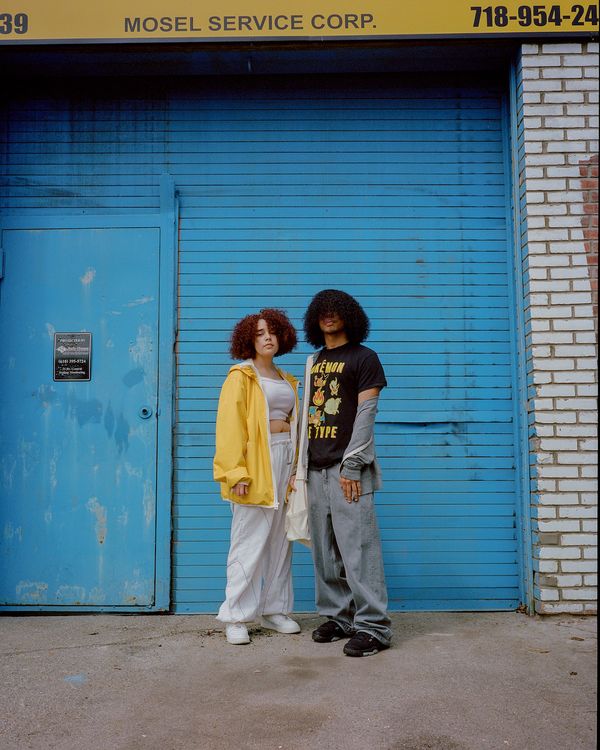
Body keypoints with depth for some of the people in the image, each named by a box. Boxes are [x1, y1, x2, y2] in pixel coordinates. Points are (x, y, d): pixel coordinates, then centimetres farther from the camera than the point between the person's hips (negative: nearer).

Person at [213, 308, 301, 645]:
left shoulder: (287, 380, 18)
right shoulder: (241, 377, -2)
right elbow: (230, 426, -10)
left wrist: (296, 469, 9)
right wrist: (236, 472, -18)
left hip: (285, 461, 6)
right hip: (256, 463, -6)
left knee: (280, 541, 11)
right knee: (249, 542, -4)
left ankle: (275, 610, 22)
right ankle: (236, 617, 7)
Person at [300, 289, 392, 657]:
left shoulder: (363, 357, 1)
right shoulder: (315, 361, 19)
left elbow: (365, 415, -7)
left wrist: (352, 466, -14)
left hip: (347, 469, -6)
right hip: (317, 469, 6)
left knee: (358, 549, -7)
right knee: (326, 553, 9)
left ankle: (373, 626, 0)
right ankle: (338, 617, 21)